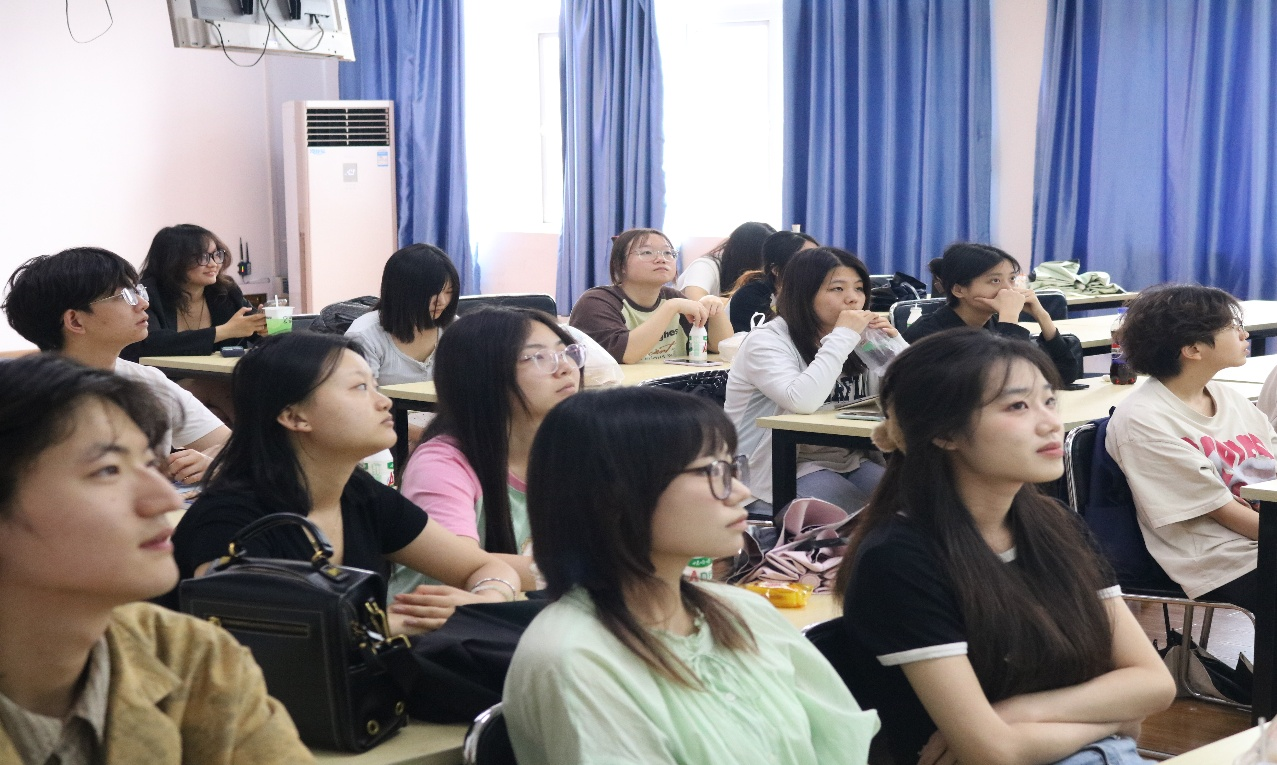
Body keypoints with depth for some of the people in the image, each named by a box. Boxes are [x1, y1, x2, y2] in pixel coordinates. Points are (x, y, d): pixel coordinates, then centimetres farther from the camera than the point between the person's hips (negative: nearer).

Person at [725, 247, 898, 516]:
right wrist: (842, 337, -23)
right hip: (779, 475, -7)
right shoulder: (766, 341, -11)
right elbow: (802, 401, -31)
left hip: (846, 462, 7)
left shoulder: (854, 341, 10)